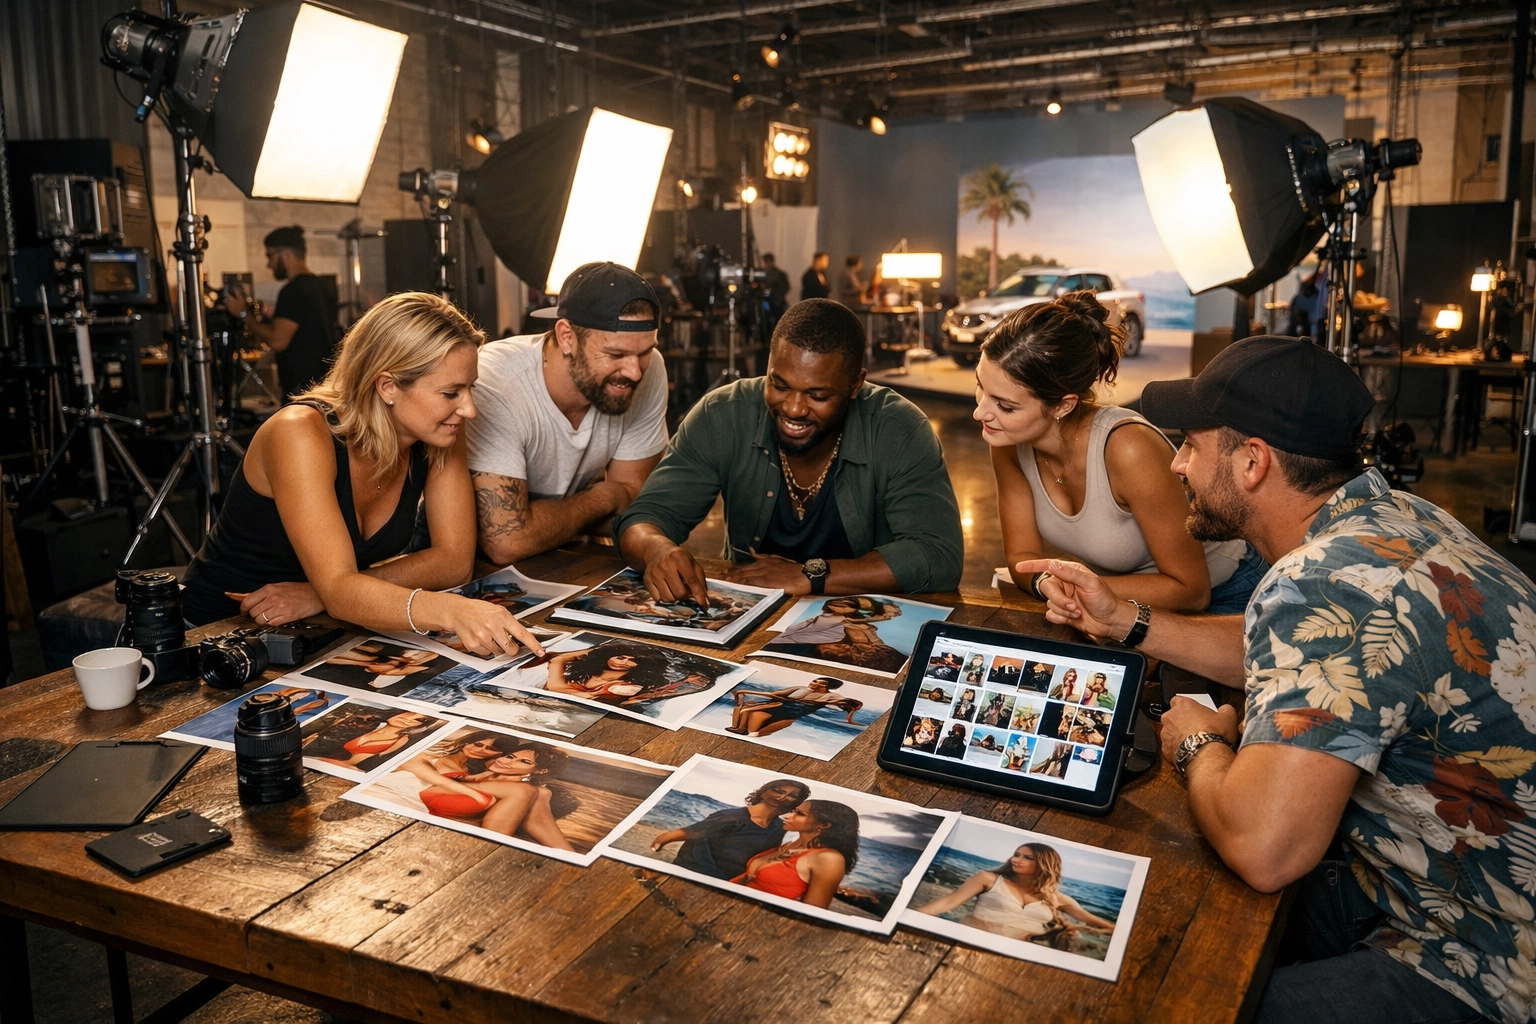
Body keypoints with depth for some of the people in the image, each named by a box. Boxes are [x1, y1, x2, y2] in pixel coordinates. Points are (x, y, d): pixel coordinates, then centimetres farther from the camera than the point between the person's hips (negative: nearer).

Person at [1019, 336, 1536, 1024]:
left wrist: (1201, 746, -14)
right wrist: (1122, 621, 13)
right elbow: (1287, 656, 21)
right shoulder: (1394, 519, 2)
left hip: (1473, 963, -9)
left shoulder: (1329, 584, -30)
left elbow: (1262, 848, -37)